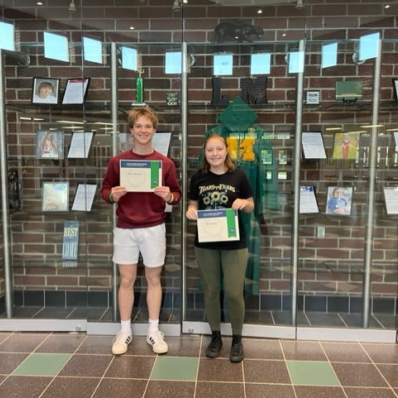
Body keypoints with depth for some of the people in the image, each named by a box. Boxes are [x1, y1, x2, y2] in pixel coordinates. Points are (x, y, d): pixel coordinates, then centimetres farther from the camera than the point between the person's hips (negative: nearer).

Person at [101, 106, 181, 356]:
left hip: (154, 228, 0)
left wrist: (169, 196, -18)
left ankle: (154, 331, 24)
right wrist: (112, 195, -15)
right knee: (127, 280, 10)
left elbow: (177, 194, 4)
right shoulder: (117, 161, 0)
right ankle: (125, 331, 25)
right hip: (125, 229, 1)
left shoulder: (166, 163, -1)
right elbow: (105, 190, 7)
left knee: (154, 279, 10)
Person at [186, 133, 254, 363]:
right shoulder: (198, 178, 2)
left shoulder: (239, 176, -3)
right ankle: (216, 337, 31)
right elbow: (193, 205, 9)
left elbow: (251, 207, 4)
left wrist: (243, 203, -18)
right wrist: (190, 211, -13)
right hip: (205, 243, 2)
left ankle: (237, 339, 23)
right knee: (211, 291, 12)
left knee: (234, 292, 1)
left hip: (234, 243, -2)